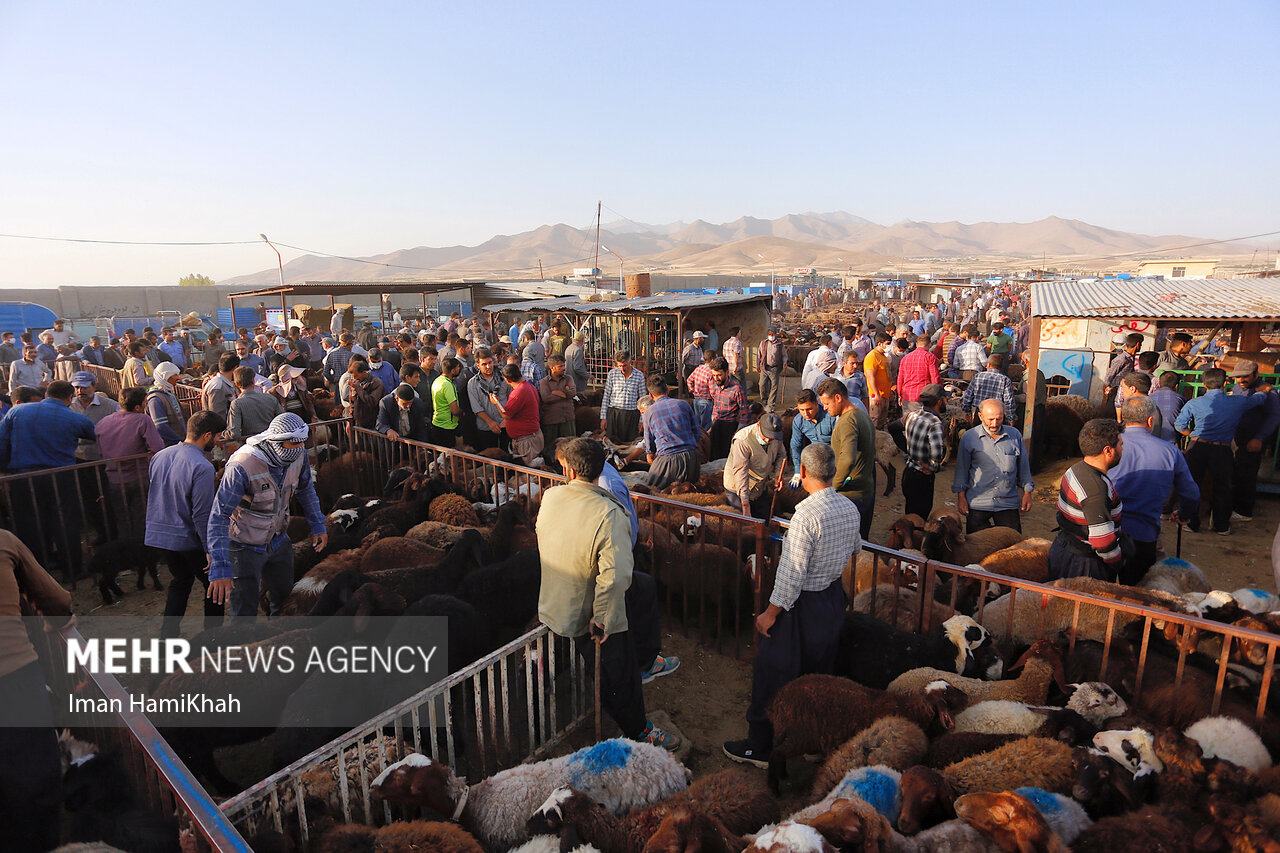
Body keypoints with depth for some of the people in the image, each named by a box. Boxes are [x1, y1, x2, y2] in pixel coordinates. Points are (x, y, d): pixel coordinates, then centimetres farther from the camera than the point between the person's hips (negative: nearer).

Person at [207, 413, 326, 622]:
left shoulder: (298, 456, -12)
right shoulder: (242, 467, -31)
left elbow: (305, 489, 8)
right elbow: (218, 517, -29)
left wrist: (318, 526, 10)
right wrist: (220, 569, -33)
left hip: (278, 541, 6)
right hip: (245, 547, -6)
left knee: (284, 602, 19)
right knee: (245, 613, -2)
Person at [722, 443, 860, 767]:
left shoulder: (806, 514, -27)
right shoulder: (851, 509, -3)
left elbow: (792, 573, -26)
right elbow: (855, 549, 17)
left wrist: (770, 614, -16)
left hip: (803, 604, -8)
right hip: (835, 597, 8)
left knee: (774, 672, 7)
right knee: (819, 671, 23)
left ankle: (760, 747, 21)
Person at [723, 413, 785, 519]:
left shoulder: (776, 436, -10)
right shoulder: (742, 441, -30)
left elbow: (781, 455, 11)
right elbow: (740, 472, -32)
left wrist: (777, 475, -6)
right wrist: (745, 503, -35)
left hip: (761, 488, 6)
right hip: (738, 489, -6)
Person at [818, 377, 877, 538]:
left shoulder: (847, 421, -20)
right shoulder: (863, 415, 13)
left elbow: (848, 459, -36)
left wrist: (835, 485, -23)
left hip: (850, 494, -10)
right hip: (868, 491, 10)